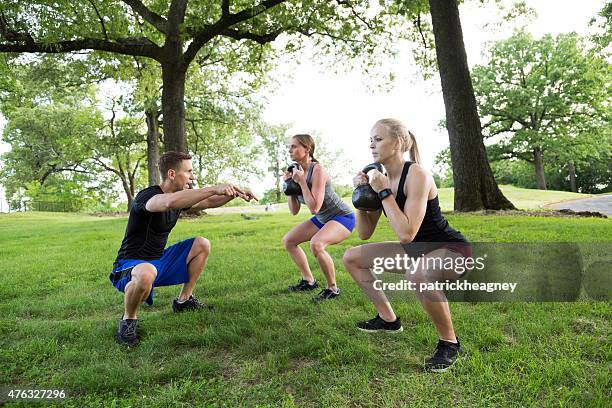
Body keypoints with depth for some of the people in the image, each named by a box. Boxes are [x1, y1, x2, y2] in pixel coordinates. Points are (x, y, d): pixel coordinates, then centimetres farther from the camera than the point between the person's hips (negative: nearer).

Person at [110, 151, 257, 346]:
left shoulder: (181, 195, 2)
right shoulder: (147, 196, -24)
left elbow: (208, 202, 11)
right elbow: (170, 202, -47)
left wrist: (234, 192, -6)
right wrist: (214, 189, -46)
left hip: (159, 260, 8)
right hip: (131, 265, -8)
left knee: (202, 244, 2)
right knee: (146, 273, -42)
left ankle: (184, 300, 14)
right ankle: (128, 320, -10)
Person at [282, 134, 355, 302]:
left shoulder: (317, 170, -25)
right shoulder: (297, 171, -2)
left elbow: (314, 207, -32)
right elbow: (294, 211, 0)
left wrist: (301, 182, -28)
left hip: (343, 216, -9)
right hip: (322, 219, 9)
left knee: (316, 244, -34)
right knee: (288, 240, 8)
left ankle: (332, 289, -13)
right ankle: (309, 281, 19)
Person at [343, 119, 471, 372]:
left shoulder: (417, 175, -25)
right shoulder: (381, 178, -2)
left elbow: (406, 234, -34)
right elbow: (365, 233, 1)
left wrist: (384, 192, -28)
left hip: (451, 249, -8)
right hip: (416, 251, 8)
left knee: (416, 273, -42)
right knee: (352, 258, 8)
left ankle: (449, 342, -15)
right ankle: (388, 319, 21)